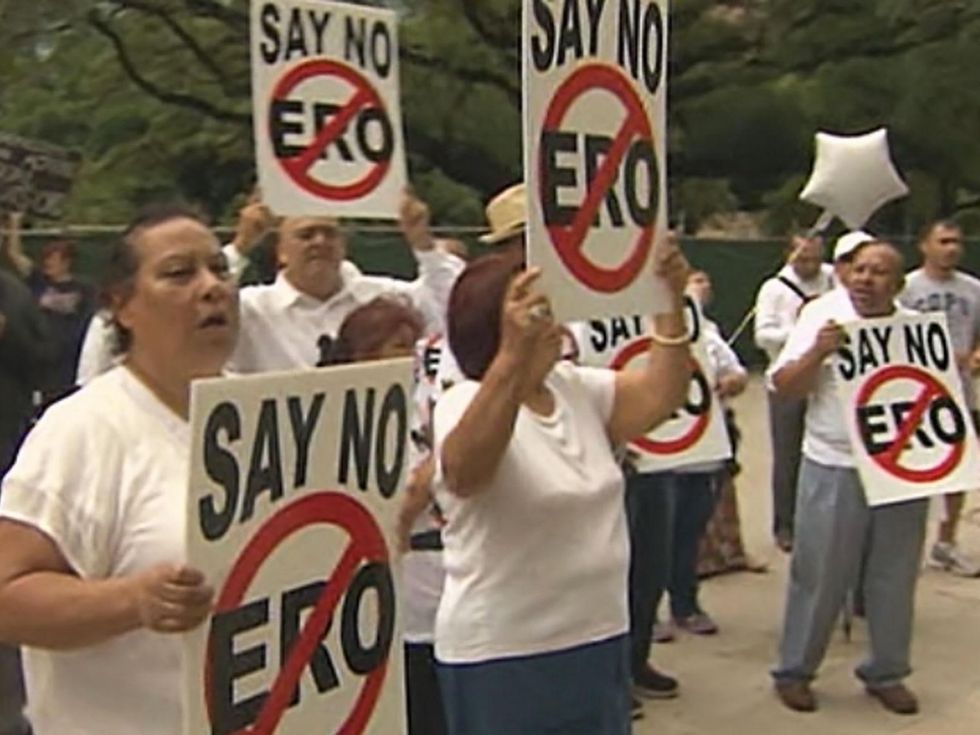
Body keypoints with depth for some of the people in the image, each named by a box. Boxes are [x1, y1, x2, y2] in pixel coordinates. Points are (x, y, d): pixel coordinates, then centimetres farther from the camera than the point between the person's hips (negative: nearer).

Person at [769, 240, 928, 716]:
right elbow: (784, 387, -7)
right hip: (834, 468, -3)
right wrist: (818, 352, -22)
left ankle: (887, 672, 30)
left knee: (895, 575, 13)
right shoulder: (823, 317, -3)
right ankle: (794, 671, 20)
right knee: (820, 575, 4)